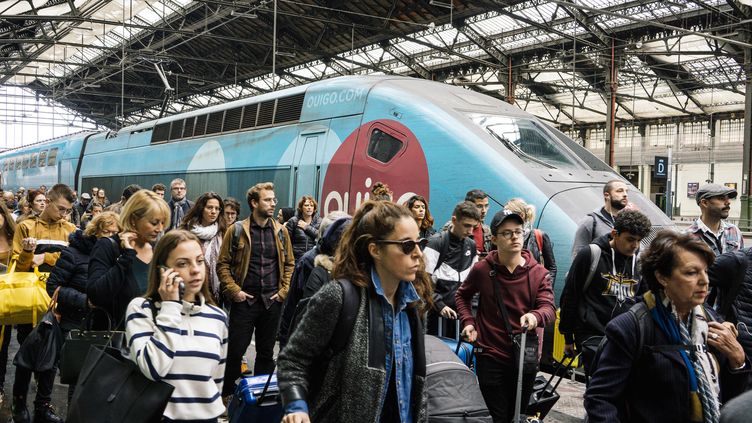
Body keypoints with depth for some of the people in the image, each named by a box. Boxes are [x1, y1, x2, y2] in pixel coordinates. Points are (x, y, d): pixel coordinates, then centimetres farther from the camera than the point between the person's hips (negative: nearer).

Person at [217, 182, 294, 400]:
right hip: (244, 300, -3)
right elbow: (222, 264, -1)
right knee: (235, 350, 2)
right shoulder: (237, 231, -4)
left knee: (266, 352, 12)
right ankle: (228, 394, 19)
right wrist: (234, 290, -9)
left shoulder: (281, 231, 5)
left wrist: (283, 291, 2)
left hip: (272, 301, 3)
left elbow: (289, 264, 11)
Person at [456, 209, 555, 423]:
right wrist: (468, 322, -2)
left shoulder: (538, 272, -4)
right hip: (491, 357, -2)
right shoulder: (482, 269, -5)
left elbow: (549, 309, -15)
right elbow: (462, 295, 14)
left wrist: (535, 316, -38)